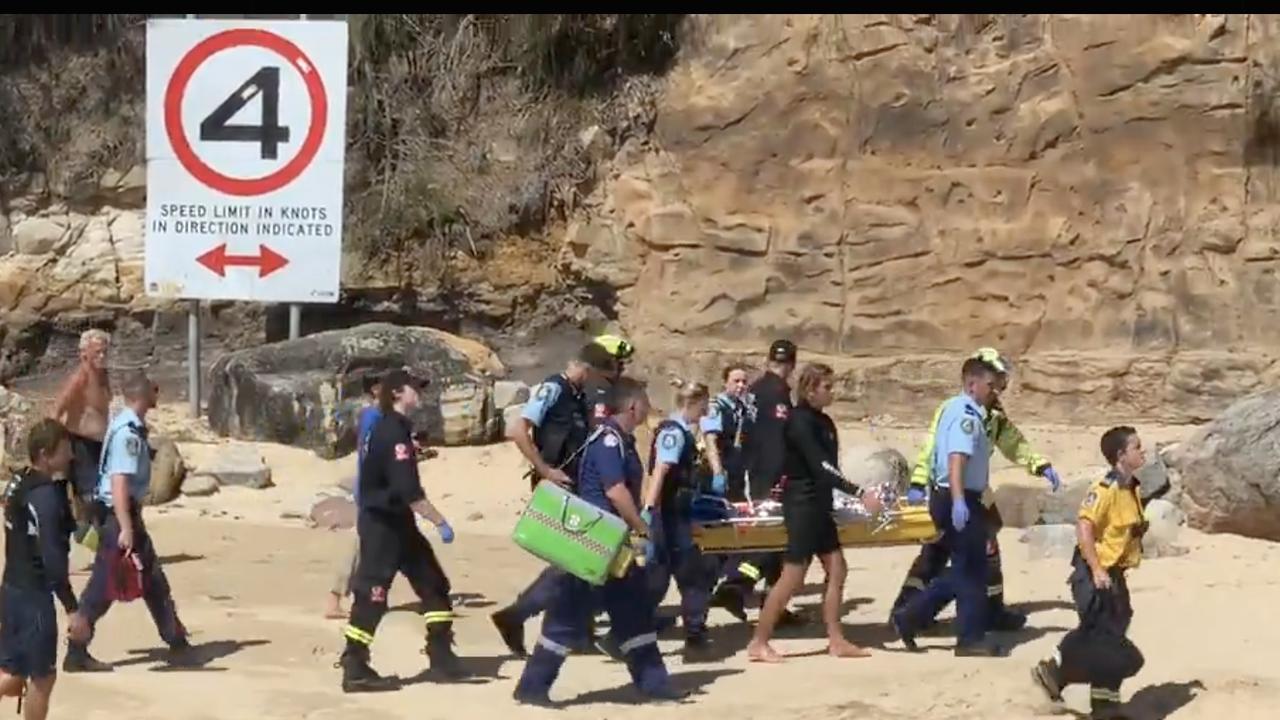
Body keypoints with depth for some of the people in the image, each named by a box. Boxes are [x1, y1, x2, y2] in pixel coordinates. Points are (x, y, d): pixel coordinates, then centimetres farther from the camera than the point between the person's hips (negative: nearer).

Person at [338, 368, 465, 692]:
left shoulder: (394, 428, 12)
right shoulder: (393, 432, -20)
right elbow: (408, 490, -26)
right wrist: (440, 522, -24)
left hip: (397, 522, 10)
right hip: (381, 524, -10)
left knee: (435, 584, 9)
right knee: (371, 595, -7)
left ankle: (441, 658, 13)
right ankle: (354, 669, -3)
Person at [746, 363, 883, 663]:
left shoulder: (823, 422, 12)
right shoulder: (800, 422, -16)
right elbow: (820, 466, -25)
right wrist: (860, 493, -30)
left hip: (819, 504, 9)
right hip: (801, 503, -9)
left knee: (837, 569, 7)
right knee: (793, 575, -7)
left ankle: (836, 640, 12)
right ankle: (758, 643, -1)